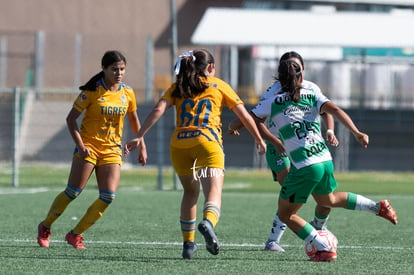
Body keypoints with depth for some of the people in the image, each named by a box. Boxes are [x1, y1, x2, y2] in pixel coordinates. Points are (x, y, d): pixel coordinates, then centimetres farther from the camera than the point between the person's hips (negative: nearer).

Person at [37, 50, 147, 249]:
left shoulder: (128, 93, 4)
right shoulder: (91, 91, -8)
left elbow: (134, 121, 19)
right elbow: (71, 119, -5)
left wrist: (141, 147, 14)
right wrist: (80, 145, -16)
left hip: (112, 150, 4)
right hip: (89, 147, -4)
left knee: (108, 197, -10)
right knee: (73, 192, -8)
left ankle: (75, 234, 3)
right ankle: (45, 227, 14)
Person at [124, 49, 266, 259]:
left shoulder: (178, 88, 19)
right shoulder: (219, 86, 16)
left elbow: (158, 110, 3)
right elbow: (244, 115, 14)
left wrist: (138, 137, 0)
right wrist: (258, 139, 27)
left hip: (179, 144, 3)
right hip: (207, 142, -3)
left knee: (190, 193, 22)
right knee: (213, 195, -11)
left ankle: (188, 243, 24)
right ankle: (208, 223, -44)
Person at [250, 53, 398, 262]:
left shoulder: (274, 103, 2)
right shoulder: (312, 94, 10)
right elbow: (334, 110, -5)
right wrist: (356, 133, -14)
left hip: (304, 167, -6)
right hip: (326, 161, 6)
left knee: (286, 215, 11)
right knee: (328, 200, 36)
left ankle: (324, 250, 0)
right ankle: (379, 207, 32)